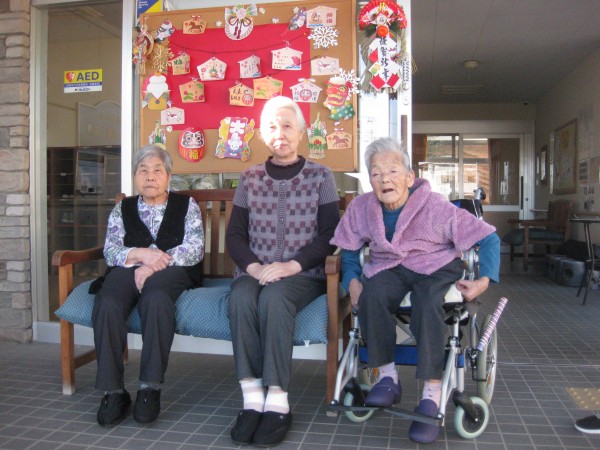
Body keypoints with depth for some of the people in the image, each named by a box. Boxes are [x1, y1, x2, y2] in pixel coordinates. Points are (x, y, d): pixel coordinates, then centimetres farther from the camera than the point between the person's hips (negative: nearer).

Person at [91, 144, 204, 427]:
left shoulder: (186, 205, 14)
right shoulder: (122, 209, 20)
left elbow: (195, 249, 0)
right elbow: (110, 251, 7)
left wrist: (155, 264, -14)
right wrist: (142, 254, -15)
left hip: (172, 271, -2)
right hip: (128, 270, 2)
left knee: (156, 296, -38)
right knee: (107, 304, -32)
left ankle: (150, 387, -30)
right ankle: (113, 391, -24)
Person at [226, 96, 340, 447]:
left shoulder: (320, 176, 5)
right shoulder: (250, 179, 12)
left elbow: (329, 235, -3)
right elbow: (235, 235, 8)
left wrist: (292, 266, -17)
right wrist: (253, 266, -12)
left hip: (304, 274, -2)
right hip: (256, 272, 2)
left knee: (274, 297, -34)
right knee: (241, 296, -31)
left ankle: (277, 401, -28)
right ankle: (252, 399, -26)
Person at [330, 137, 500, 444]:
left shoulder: (435, 206, -15)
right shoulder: (360, 208, -4)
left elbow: (488, 238, -8)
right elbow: (349, 250, 10)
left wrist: (485, 279, -20)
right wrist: (352, 281, -8)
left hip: (435, 266, -2)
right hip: (388, 267, 3)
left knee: (428, 305, -36)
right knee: (372, 295, -32)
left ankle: (432, 395, -26)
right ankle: (387, 377, -17)